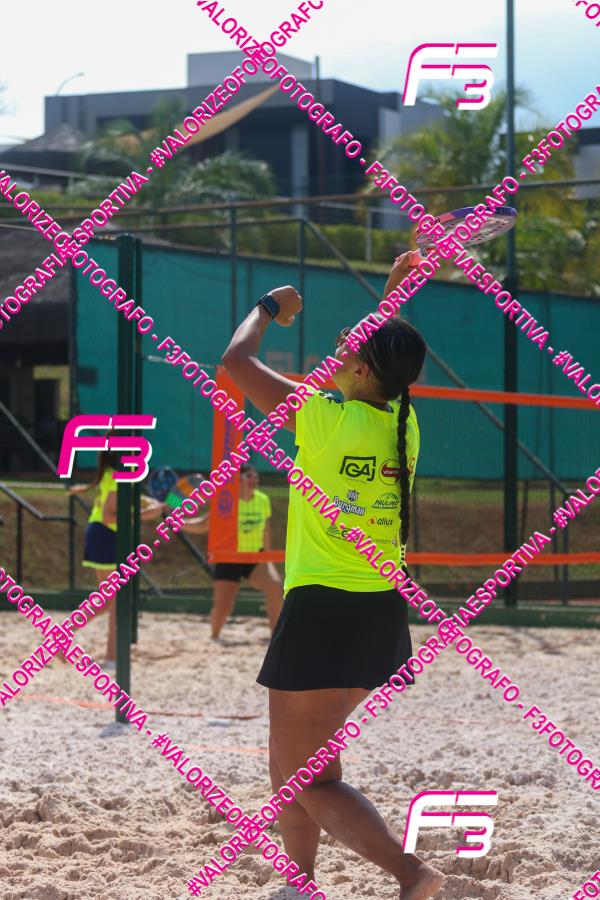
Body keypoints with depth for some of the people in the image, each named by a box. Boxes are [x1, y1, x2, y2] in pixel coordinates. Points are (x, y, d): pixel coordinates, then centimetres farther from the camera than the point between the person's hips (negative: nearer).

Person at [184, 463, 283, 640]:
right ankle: (214, 636, 27)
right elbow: (203, 525, -12)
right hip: (228, 559, -3)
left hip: (255, 558, 3)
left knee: (275, 586, -25)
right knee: (222, 607, -6)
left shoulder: (263, 500, -1)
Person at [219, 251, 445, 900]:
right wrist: (394, 296, 35)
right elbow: (386, 370, 29)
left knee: (307, 779, -4)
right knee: (294, 762, 22)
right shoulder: (404, 426, 4)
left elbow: (235, 361, -8)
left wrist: (269, 307, 8)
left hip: (324, 610, -8)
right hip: (384, 614, 8)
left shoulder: (327, 420, -15)